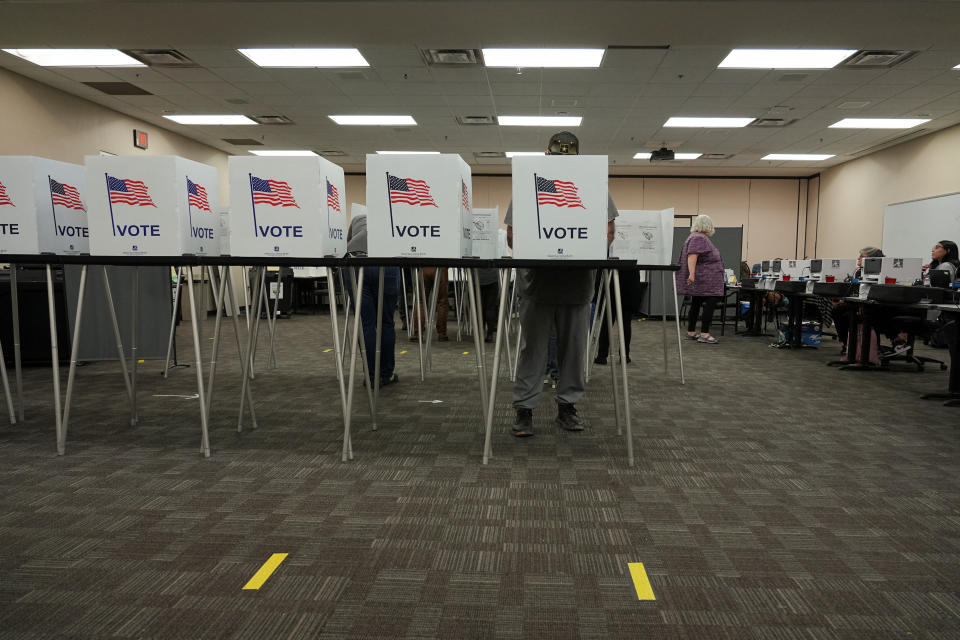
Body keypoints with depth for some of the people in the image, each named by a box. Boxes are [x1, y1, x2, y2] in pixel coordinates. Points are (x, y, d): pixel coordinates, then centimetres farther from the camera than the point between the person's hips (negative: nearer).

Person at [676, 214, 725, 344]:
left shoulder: (696, 237, 18)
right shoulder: (699, 238, -15)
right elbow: (692, 256, -25)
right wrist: (692, 273, -33)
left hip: (701, 282, 11)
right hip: (703, 280, -10)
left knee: (696, 304, 10)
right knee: (710, 303, -12)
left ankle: (691, 332, 12)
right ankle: (704, 334, -14)